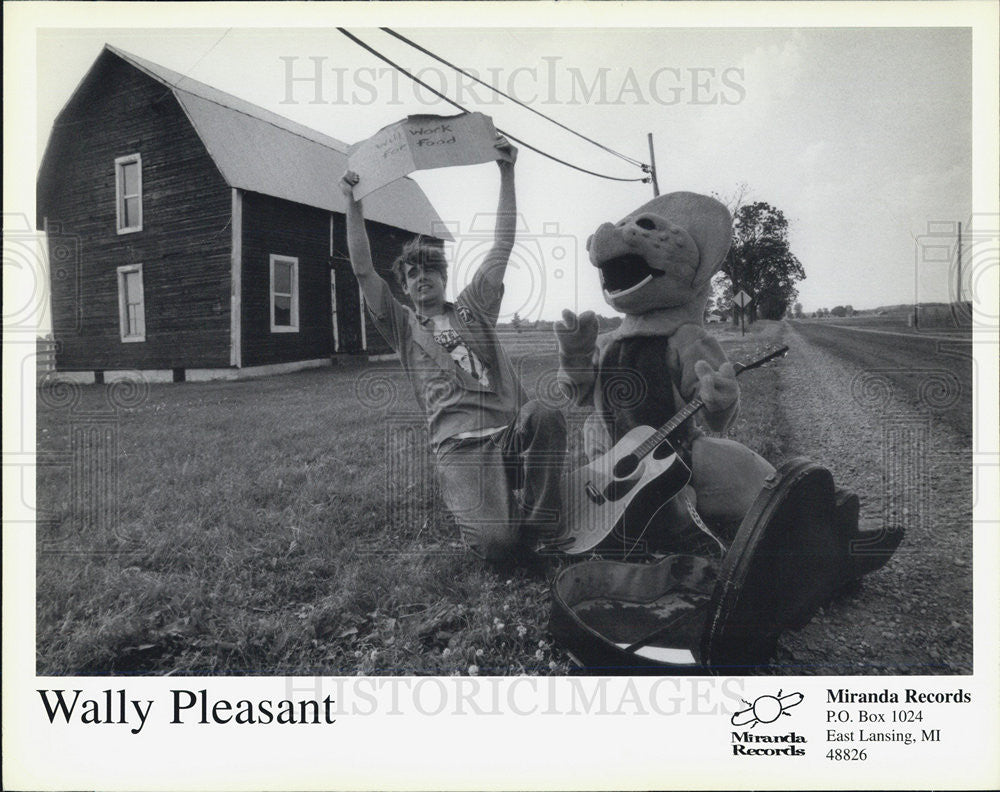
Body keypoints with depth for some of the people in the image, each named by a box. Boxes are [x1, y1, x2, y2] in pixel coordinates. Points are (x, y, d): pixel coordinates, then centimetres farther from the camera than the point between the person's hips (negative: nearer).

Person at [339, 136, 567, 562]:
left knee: (544, 416, -36)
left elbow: (503, 245, 18)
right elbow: (363, 271, 9)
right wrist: (354, 206, 4)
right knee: (496, 543, -26)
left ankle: (540, 524, -13)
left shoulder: (472, 308, 22)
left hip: (512, 428, 3)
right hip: (460, 446, -2)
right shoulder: (403, 327, 18)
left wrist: (507, 174, 14)